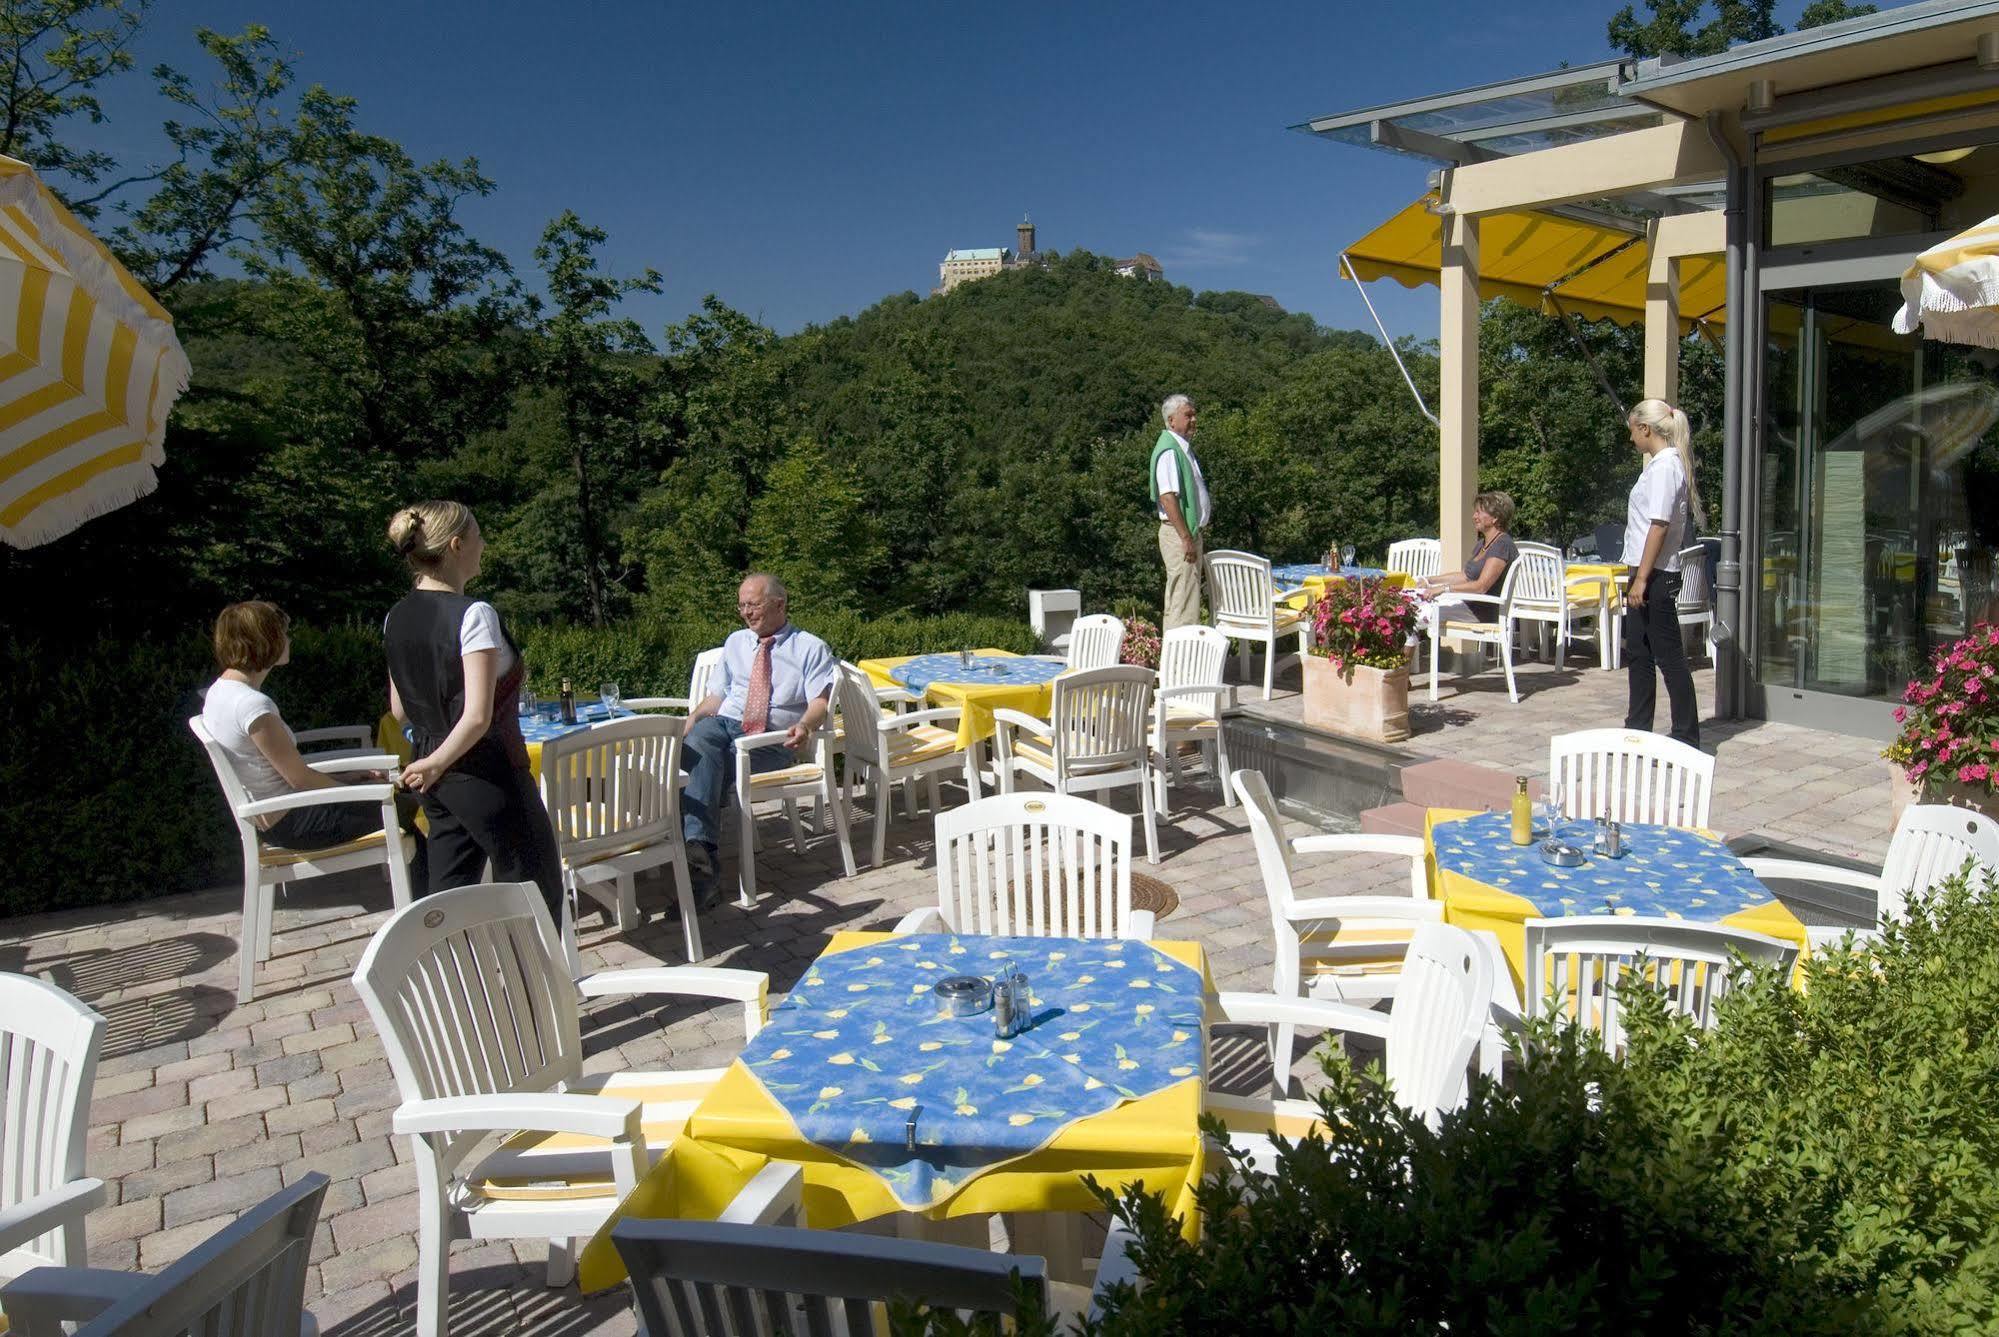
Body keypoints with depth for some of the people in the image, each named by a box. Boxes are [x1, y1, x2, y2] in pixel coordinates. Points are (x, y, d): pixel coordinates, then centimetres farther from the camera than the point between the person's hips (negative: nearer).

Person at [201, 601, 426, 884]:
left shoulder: (219, 691, 6)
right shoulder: (253, 704, -25)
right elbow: (299, 778, -19)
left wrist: (346, 778, 10)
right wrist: (352, 787, -2)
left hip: (269, 817, 10)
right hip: (291, 824, -10)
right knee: (408, 808, -3)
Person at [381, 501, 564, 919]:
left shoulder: (396, 618, 4)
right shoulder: (473, 615, -19)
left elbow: (399, 710, 14)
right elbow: (478, 716, -25)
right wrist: (435, 765, -12)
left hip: (437, 780, 8)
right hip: (485, 771, -8)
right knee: (537, 889, 6)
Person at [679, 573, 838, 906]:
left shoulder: (810, 648, 13)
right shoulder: (735, 642, 28)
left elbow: (821, 701, 1)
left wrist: (804, 725, -21)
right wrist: (695, 715, 3)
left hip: (772, 740, -3)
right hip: (723, 724, 3)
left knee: (707, 765, -32)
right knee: (701, 746, -35)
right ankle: (698, 847, -48)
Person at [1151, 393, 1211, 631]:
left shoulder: (1183, 448, 16)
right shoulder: (1169, 450, -16)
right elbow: (1167, 497, -24)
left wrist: (1207, 507, 14)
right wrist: (1185, 538, -25)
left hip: (1190, 531, 11)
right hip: (1179, 534, -11)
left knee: (1186, 600, 15)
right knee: (1183, 604, -10)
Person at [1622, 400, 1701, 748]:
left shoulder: (1664, 465, -14)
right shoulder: (1662, 463, 16)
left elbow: (1659, 525, -20)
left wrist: (1642, 578, -22)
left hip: (1657, 576, -10)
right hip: (1646, 574, 10)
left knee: (1669, 655, -5)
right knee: (1638, 652, 14)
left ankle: (1687, 736, 2)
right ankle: (1638, 728, 23)